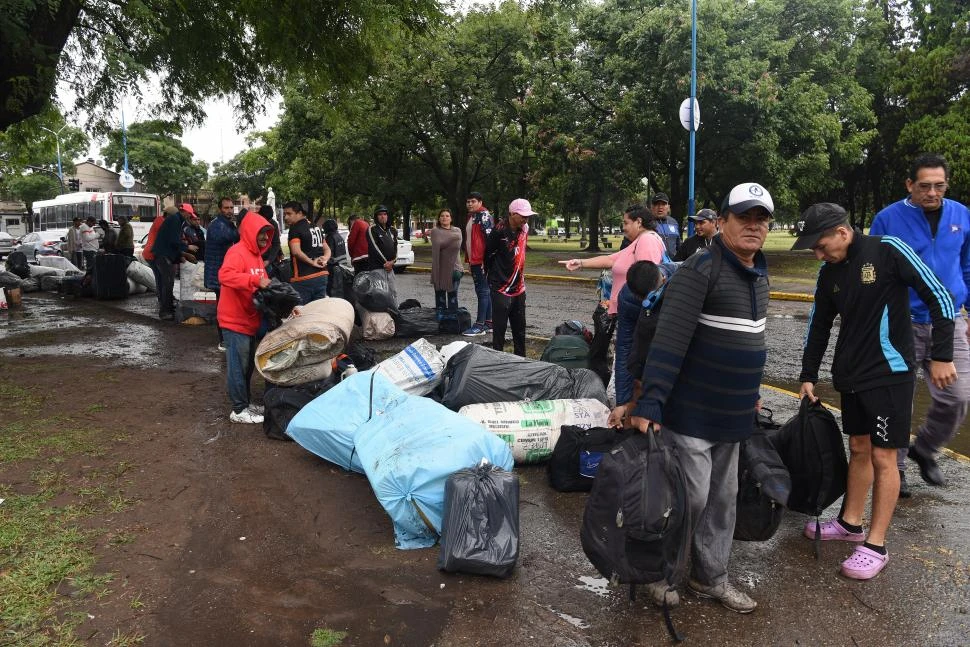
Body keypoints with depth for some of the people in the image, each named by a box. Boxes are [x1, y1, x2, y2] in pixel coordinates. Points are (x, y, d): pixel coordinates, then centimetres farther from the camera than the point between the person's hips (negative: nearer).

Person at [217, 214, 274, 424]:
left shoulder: (256, 254, 16)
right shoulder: (237, 253, -16)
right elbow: (225, 275, -33)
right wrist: (255, 280, -39)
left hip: (249, 319, 10)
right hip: (235, 320, -10)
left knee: (248, 364, 17)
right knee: (238, 365, -5)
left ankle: (246, 402, 29)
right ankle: (239, 410, 3)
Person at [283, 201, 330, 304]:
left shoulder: (295, 228, -10)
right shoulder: (316, 227, 16)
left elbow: (296, 251, -24)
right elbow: (327, 249, 20)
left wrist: (312, 262, -13)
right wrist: (325, 259, 2)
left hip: (304, 278, -8)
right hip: (321, 276, 8)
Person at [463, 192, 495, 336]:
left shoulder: (484, 216, -11)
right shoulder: (471, 217, 19)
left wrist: (485, 260, -23)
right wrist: (469, 260, 23)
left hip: (482, 261, -10)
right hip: (474, 261, 10)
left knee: (482, 291, -7)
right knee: (485, 291, 13)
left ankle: (480, 325, -6)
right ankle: (489, 322, 20)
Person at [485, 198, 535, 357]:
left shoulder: (524, 229, 3)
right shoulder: (499, 231, -17)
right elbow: (488, 254, -6)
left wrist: (521, 276, 14)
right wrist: (493, 276, 6)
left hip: (519, 288, 7)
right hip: (501, 289, -7)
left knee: (520, 329, 16)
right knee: (499, 330, 0)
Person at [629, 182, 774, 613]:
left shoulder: (759, 274, 10)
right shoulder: (700, 270, -17)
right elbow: (669, 340, -25)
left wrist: (750, 393, 25)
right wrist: (650, 403, -30)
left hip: (732, 416, 8)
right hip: (691, 414, -8)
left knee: (723, 499, 17)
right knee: (690, 499, 0)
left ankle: (711, 577, 34)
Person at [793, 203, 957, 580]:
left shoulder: (887, 250, -14)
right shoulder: (829, 272, 5)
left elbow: (938, 297, -11)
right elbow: (819, 325, 13)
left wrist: (941, 356, -12)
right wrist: (808, 376, 13)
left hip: (890, 372, -6)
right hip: (850, 375, 6)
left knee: (883, 456, 0)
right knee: (858, 448, 16)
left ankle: (876, 545, 10)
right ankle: (850, 522, 30)